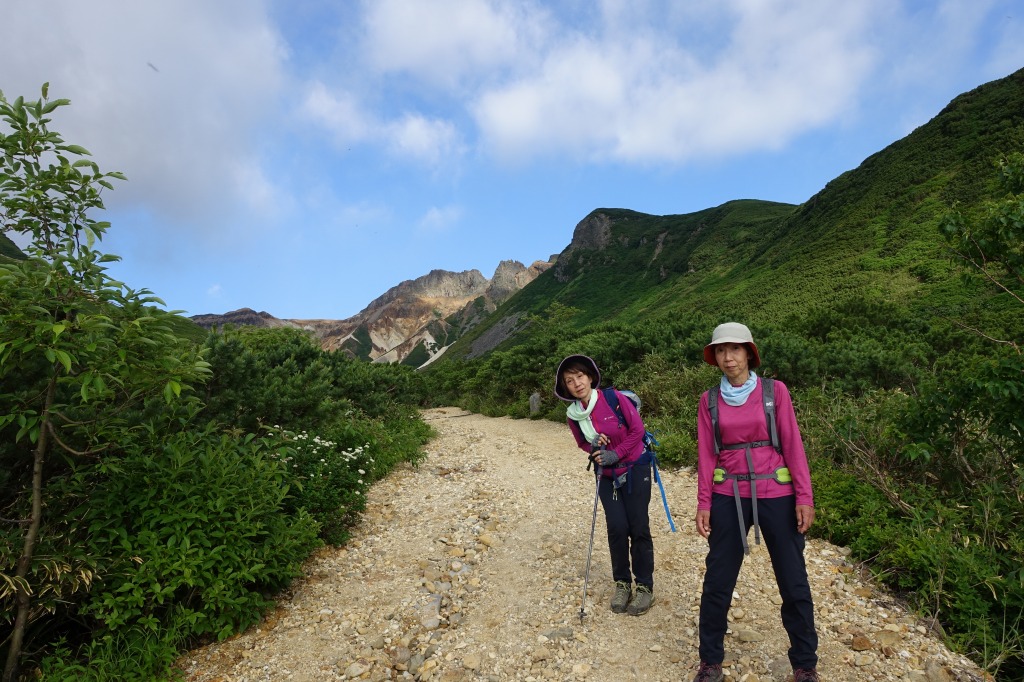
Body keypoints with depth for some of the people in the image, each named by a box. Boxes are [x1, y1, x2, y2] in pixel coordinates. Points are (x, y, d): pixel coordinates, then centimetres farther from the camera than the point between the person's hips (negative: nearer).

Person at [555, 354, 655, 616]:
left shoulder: (614, 398, -20)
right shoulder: (573, 416, -7)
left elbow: (637, 429, -13)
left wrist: (615, 453, -19)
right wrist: (595, 450, -12)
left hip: (635, 469, -3)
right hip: (606, 475, 3)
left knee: (638, 528, 0)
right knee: (617, 528, -2)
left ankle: (645, 586, 17)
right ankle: (622, 583, 19)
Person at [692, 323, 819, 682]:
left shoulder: (775, 390, -3)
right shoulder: (709, 400, 1)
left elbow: (793, 445, -3)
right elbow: (706, 455, 2)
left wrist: (804, 497, -7)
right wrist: (703, 503, 0)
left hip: (776, 495, -1)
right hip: (729, 498, 1)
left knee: (793, 583, 11)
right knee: (717, 581, 8)